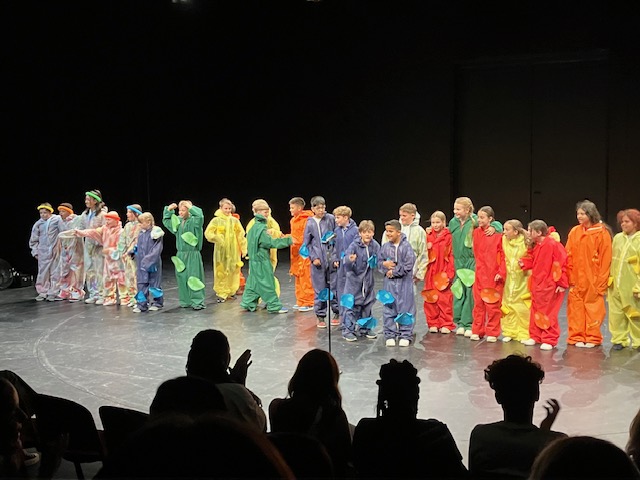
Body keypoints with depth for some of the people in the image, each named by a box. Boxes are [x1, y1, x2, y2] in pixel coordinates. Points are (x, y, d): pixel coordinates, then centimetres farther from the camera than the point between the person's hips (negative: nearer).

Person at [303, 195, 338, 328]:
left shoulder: (331, 219, 0)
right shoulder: (310, 223, 2)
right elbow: (306, 243, 6)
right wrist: (313, 258, -4)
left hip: (332, 259, 0)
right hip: (318, 261, 0)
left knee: (334, 286, 5)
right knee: (319, 290, 4)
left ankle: (337, 312, 21)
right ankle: (320, 316, 14)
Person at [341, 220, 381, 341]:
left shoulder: (375, 245, -5)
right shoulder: (354, 245, -16)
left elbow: (378, 262, 3)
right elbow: (345, 260, -25)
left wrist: (375, 262, -19)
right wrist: (350, 260, -47)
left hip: (368, 280, 5)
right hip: (354, 279, -4)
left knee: (367, 304, 15)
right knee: (351, 305, -3)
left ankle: (365, 328, 29)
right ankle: (348, 329, 6)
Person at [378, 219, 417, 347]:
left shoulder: (406, 246, -9)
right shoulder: (385, 247, 5)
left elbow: (408, 265, -14)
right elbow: (380, 262, 10)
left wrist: (393, 272, -12)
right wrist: (384, 265, -13)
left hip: (404, 282, -4)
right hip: (389, 282, 4)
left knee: (405, 308, 2)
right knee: (388, 308, 6)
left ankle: (405, 335, 12)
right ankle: (390, 335, 15)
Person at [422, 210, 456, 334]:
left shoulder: (448, 236, -2)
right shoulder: (429, 236, 9)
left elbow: (450, 255, -4)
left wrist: (449, 272, -9)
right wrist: (427, 248, -6)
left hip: (443, 272, -4)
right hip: (431, 271, 4)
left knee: (444, 299, -3)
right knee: (430, 299, 5)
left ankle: (446, 324, 7)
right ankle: (433, 323, 14)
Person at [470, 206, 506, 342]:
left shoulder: (498, 234, -7)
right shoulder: (476, 232, 6)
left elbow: (503, 255, -8)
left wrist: (501, 272, -13)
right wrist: (479, 268, 7)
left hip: (494, 275, -4)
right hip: (480, 274, 4)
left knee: (493, 305, 1)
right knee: (478, 304, 9)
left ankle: (492, 332, 11)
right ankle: (477, 331, 17)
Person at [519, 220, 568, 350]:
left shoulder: (553, 244, -18)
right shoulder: (535, 246, 9)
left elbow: (561, 263, -17)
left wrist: (561, 283, -15)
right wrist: (524, 263, -2)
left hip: (549, 286, -8)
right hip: (537, 285, 8)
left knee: (548, 314, -1)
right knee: (536, 312, 15)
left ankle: (549, 340, 7)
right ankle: (535, 337, 25)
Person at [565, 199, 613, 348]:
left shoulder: (602, 233, -5)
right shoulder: (574, 232, 5)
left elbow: (605, 259, -6)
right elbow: (569, 256, 4)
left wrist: (601, 282, -8)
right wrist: (570, 277, -3)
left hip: (593, 280, -3)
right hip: (576, 279, 3)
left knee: (593, 309, 3)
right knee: (576, 308, 4)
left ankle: (592, 337, 14)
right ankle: (577, 337, 14)